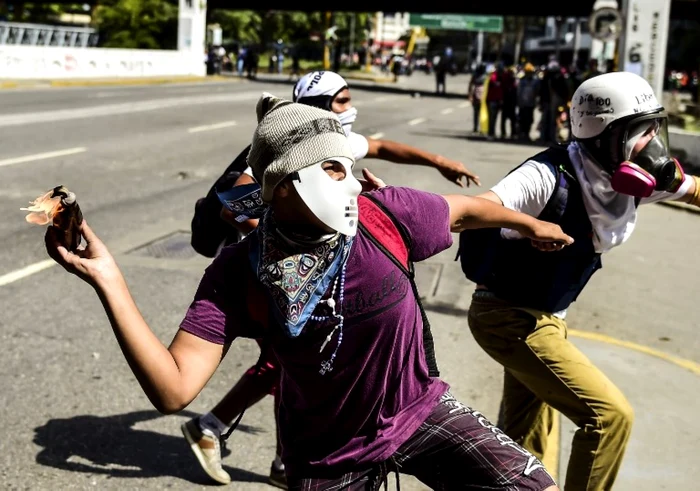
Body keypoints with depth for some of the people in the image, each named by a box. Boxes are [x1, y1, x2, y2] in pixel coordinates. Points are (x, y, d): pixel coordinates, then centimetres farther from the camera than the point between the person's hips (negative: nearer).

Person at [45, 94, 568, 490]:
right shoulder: (238, 275, -20)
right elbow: (173, 390, -27)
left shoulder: (385, 214, -19)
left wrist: (530, 224, 21)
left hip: (420, 411, 1)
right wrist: (110, 282, -36)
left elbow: (465, 209, 2)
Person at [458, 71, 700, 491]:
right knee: (610, 415, -12)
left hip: (544, 317, 9)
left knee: (524, 446, 19)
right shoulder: (550, 176, -28)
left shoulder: (632, 178, -4)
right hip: (510, 318, -8)